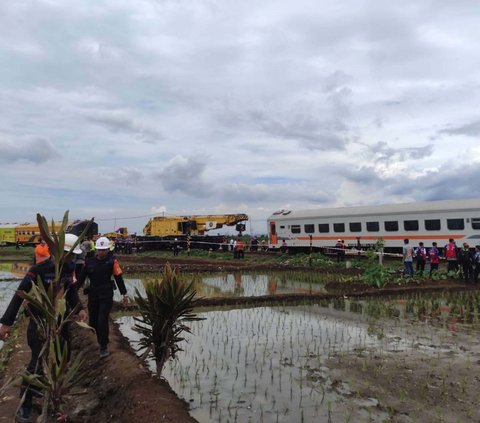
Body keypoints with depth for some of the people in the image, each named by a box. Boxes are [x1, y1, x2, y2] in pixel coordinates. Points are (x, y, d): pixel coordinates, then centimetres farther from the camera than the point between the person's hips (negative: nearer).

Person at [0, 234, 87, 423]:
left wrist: (79, 309, -8)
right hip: (39, 322, -7)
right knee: (38, 362, -8)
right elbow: (20, 295, -21)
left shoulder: (68, 268, -2)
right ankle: (24, 405, 8)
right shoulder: (39, 269, -22)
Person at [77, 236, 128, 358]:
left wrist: (124, 294, -3)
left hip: (106, 295, -4)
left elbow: (119, 278, -5)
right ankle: (101, 339, 37)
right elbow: (82, 276, 8)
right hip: (92, 295, 4)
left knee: (102, 321, -9)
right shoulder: (89, 261, 0)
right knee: (93, 322, 12)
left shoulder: (112, 261, -9)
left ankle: (104, 347, 7)